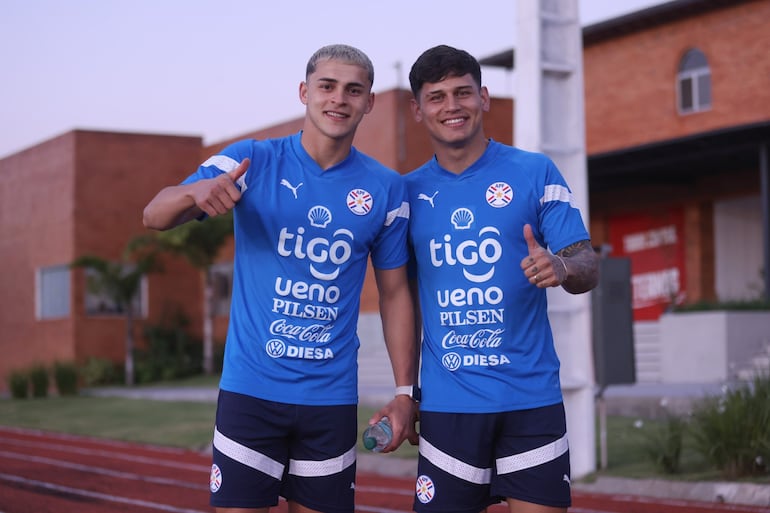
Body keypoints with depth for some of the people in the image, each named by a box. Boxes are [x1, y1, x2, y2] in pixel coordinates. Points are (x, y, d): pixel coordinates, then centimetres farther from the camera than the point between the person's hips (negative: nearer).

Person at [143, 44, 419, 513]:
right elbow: (155, 217, -9)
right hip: (251, 387, -2)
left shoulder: (387, 188, 2)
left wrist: (405, 392, 2)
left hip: (332, 398, 2)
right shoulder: (252, 160, -2)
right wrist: (195, 192, -32)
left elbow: (395, 293, 7)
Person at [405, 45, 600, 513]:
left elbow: (588, 267, -1)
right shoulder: (409, 192, 7)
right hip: (447, 400, 2)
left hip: (531, 396, -1)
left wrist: (562, 268, -25)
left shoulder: (534, 172, 1)